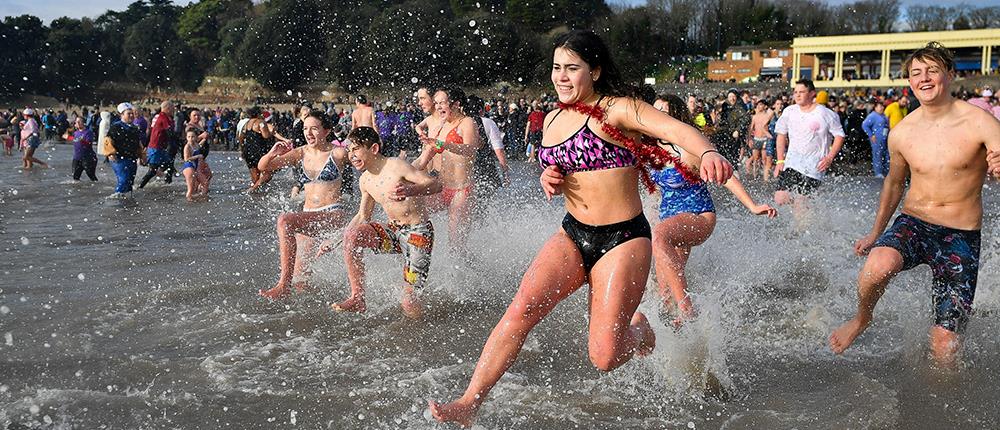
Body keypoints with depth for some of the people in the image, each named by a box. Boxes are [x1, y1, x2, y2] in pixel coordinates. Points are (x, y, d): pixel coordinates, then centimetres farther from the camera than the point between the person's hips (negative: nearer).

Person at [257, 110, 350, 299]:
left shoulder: (338, 153, -4)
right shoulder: (301, 153, 8)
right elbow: (263, 167, 7)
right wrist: (273, 153, -14)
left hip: (333, 215, -6)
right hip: (309, 219, 6)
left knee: (285, 221, -32)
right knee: (301, 284, 6)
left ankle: (284, 284, -31)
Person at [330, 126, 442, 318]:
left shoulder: (396, 166, -17)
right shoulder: (365, 180, 4)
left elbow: (435, 184, -24)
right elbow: (363, 216, 17)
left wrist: (410, 190, -45)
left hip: (419, 233, -6)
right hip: (394, 231, 7)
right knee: (352, 235, -21)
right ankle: (357, 298, -15)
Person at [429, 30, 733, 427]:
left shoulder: (617, 109, -11)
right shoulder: (553, 120, 10)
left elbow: (676, 128, -28)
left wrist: (708, 153, -50)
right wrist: (550, 181, -1)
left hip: (623, 239, -5)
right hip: (573, 234, 6)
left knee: (605, 358, -7)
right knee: (521, 308, -18)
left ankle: (640, 331, 29)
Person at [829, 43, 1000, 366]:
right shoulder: (901, 133, 2)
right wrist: (875, 233, 27)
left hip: (962, 238, -2)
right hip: (913, 223, 2)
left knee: (945, 345, -7)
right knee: (878, 265, -34)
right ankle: (862, 319, -3)